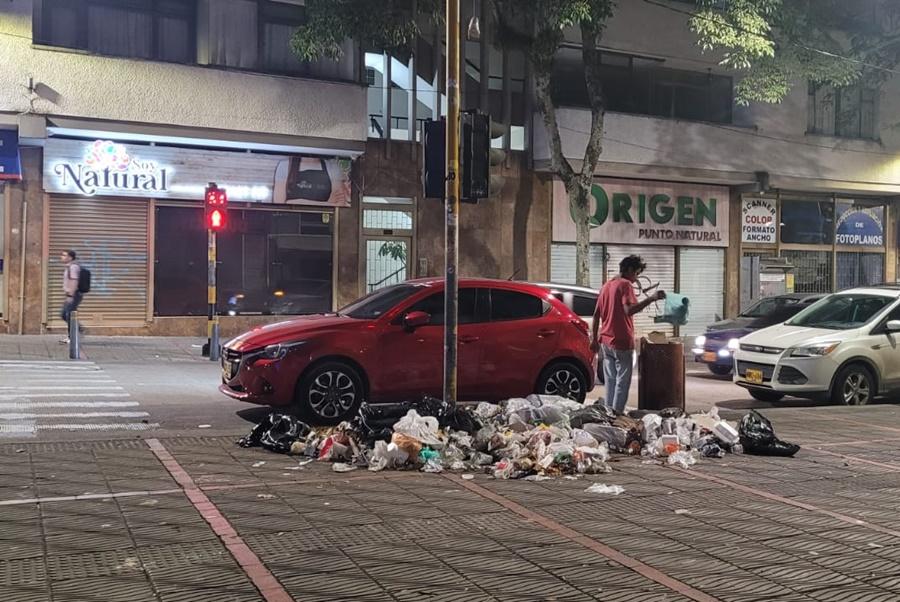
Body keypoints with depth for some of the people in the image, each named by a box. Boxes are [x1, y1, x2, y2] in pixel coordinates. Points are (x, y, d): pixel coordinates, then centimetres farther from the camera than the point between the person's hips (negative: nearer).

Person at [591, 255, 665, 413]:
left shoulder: (606, 286, 15)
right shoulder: (625, 285, -10)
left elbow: (596, 314, 16)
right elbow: (629, 310, -27)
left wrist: (594, 338, 20)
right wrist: (651, 299, -31)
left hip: (606, 342, 8)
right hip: (622, 343, -8)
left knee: (610, 381, 12)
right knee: (622, 382, -1)